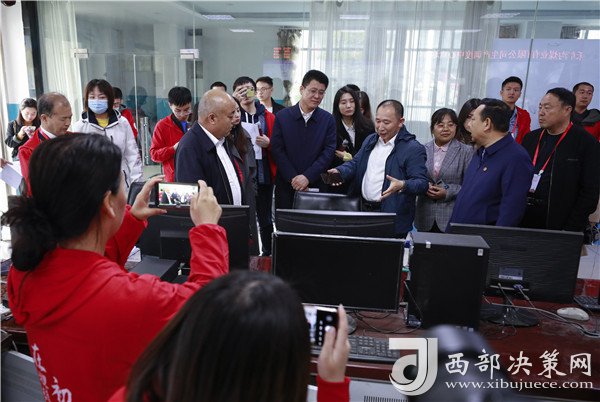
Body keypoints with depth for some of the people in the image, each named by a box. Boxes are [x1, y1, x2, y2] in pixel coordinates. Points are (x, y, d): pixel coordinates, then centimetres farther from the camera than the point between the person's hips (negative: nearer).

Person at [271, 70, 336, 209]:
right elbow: (277, 150, -3)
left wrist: (307, 177, -14)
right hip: (285, 185, 0)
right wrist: (293, 178, -11)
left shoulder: (328, 120, 3)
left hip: (316, 186, 0)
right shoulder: (282, 116, 2)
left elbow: (329, 152, -4)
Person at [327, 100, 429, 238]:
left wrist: (403, 185, -34)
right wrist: (339, 172, -1)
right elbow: (355, 163, 20)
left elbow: (422, 183, -14)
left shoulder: (413, 148, -10)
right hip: (362, 210, 6)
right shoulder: (370, 140, 13)